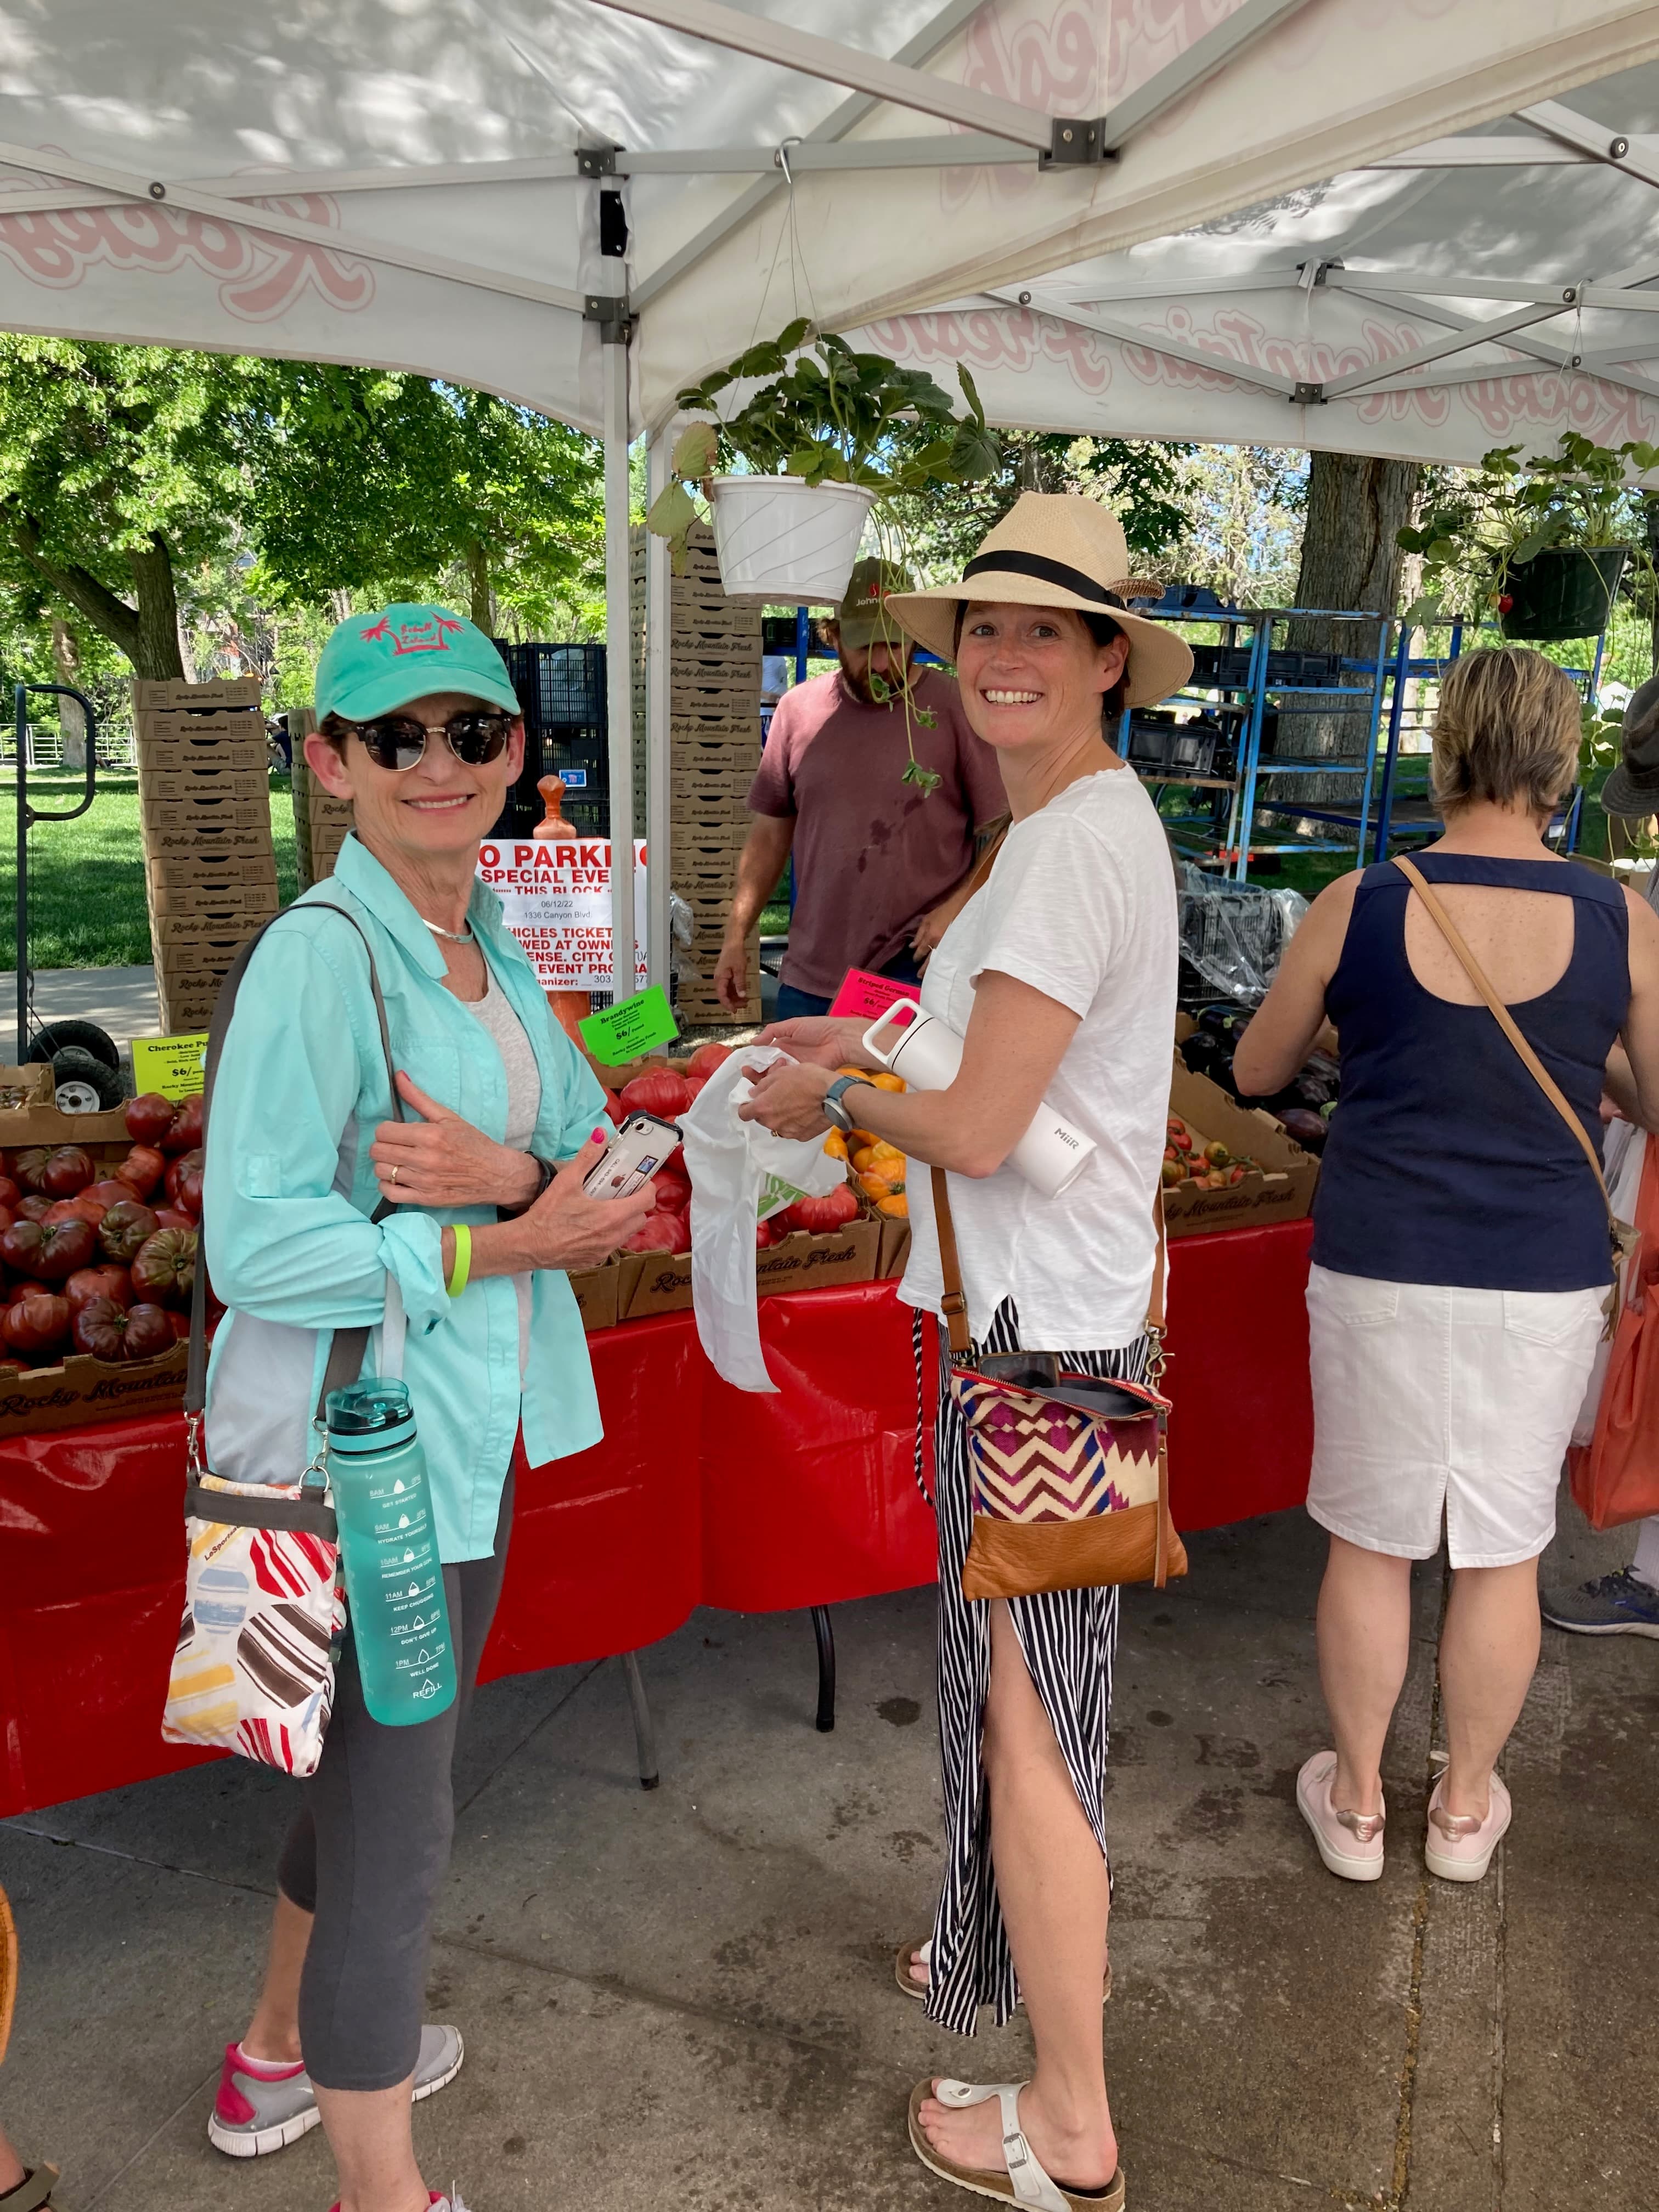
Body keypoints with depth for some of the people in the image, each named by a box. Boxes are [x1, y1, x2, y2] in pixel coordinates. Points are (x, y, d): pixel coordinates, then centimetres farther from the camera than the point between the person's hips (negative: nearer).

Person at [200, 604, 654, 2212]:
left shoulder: (491, 951, 6)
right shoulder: (319, 952, -18)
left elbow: (607, 1169, 1)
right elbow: (256, 1245, -23)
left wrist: (507, 1174, -20)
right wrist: (501, 1241, -21)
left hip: (473, 1429, 9)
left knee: (376, 1769, 26)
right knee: (394, 1831, 6)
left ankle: (281, 2053, 52)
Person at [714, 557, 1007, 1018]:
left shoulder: (956, 708, -4)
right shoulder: (797, 709, 7)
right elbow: (769, 834, 13)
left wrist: (957, 908, -17)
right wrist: (736, 936, 9)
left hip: (917, 967, -3)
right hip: (809, 976, 4)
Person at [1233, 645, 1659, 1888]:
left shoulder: (1356, 910, -9)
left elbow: (1256, 1072, 5)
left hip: (1381, 1270, -1)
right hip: (1546, 1282, 1)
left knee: (1373, 1541, 15)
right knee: (1504, 1551, 17)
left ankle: (1356, 1803, 32)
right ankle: (1466, 1810, 36)